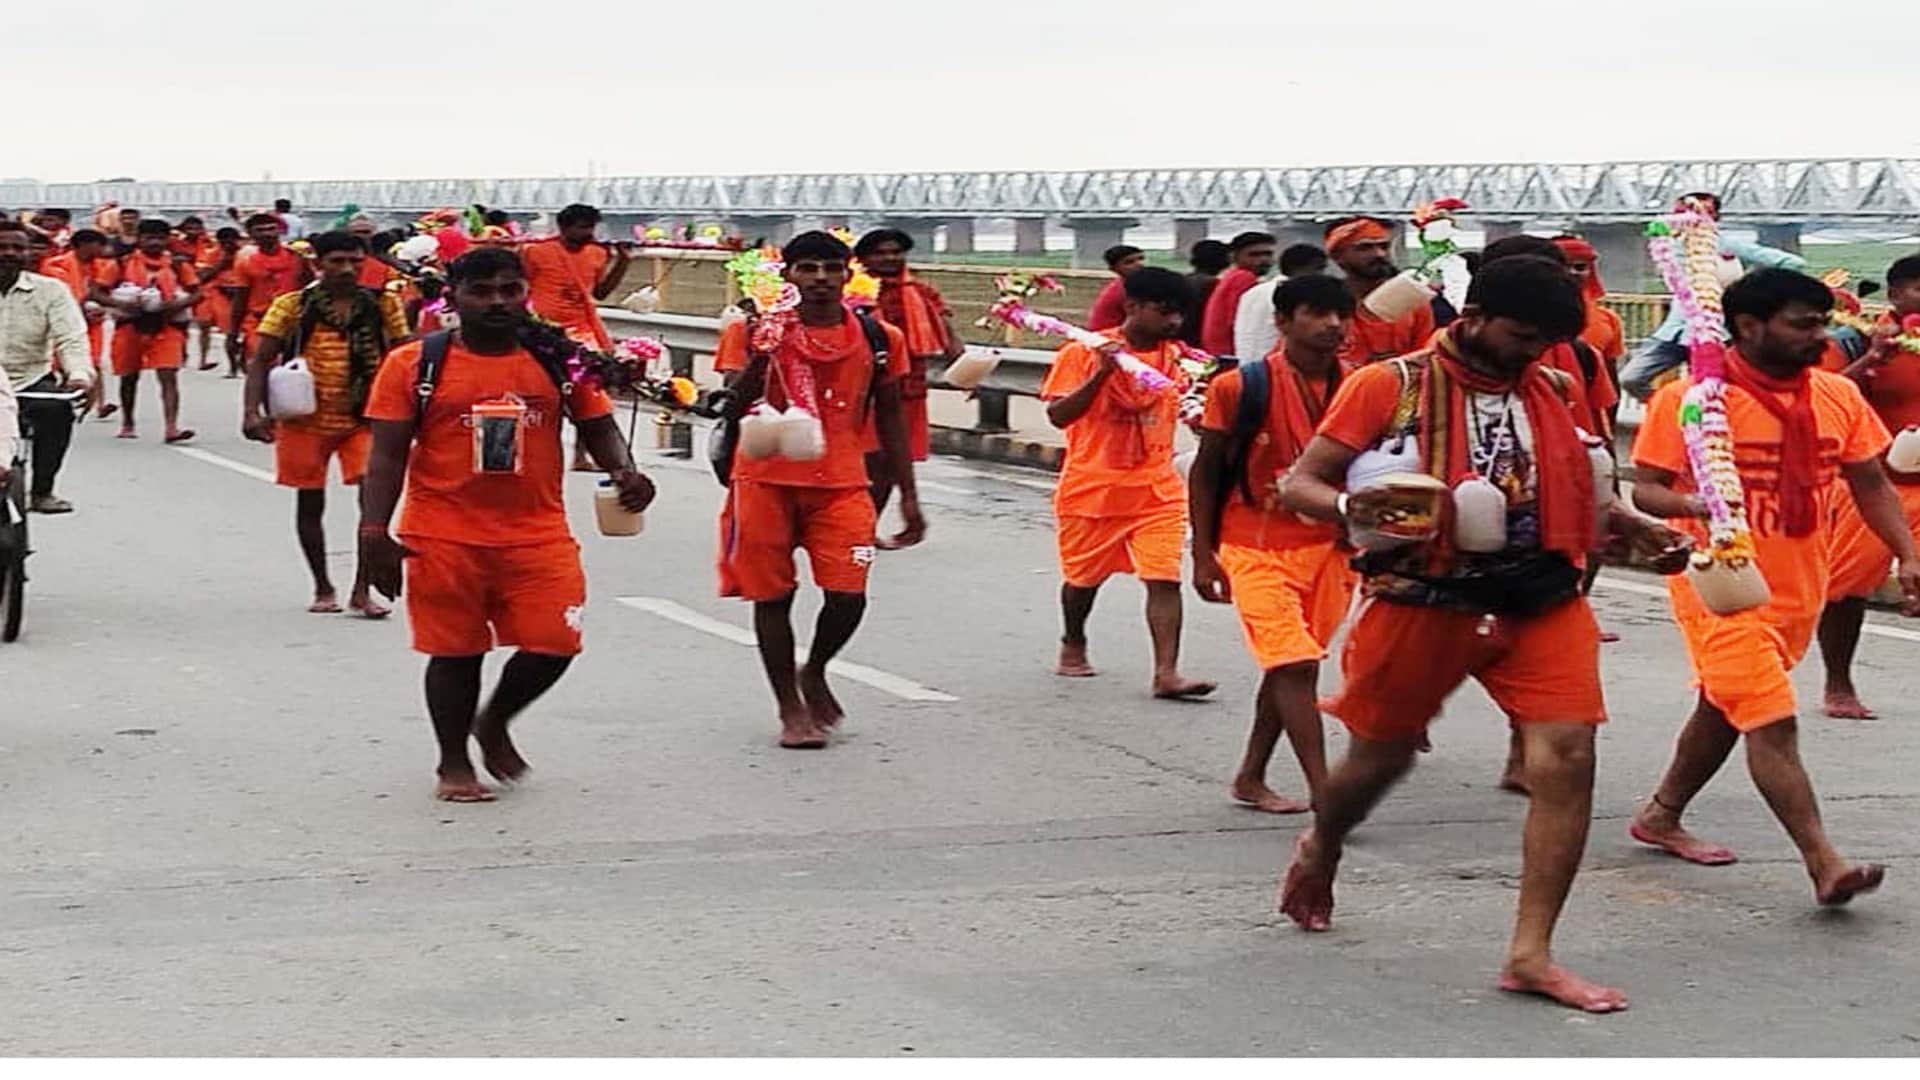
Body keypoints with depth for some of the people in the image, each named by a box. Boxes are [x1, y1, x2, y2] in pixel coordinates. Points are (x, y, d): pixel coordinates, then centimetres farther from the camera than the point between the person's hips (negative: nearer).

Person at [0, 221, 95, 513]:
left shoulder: (50, 290, 5)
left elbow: (71, 338, -5)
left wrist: (80, 374, -25)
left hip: (32, 381, 1)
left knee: (56, 408, -30)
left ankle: (42, 491, -14)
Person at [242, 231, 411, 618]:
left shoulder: (383, 306, 2)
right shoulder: (292, 306, -2)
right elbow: (261, 361, -3)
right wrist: (253, 411, -15)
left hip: (364, 417, 0)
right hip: (306, 419, 0)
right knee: (310, 503, 9)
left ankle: (362, 590, -4)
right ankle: (323, 589, 23)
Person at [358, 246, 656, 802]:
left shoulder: (558, 359, 4)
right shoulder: (415, 364, -2)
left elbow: (598, 426, 12)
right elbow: (387, 454, -2)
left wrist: (624, 472, -9)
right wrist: (374, 532, -10)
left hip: (538, 534, 2)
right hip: (445, 538, -2)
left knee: (553, 644, -3)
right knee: (456, 652, 6)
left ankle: (494, 724, 26)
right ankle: (454, 764, 25)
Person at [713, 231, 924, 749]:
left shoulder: (877, 337, 4)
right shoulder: (754, 331, -3)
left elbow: (889, 419, 12)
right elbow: (734, 404, -11)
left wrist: (908, 495, 11)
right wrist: (761, 354, -27)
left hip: (841, 484, 1)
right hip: (766, 480, -1)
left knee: (848, 594, -8)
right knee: (772, 596, 3)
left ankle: (814, 673, 23)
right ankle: (790, 708, 19)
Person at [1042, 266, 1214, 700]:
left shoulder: (1177, 357, 5)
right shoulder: (1085, 352, -7)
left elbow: (1184, 411, 16)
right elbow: (1058, 416, -13)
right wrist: (1101, 374, -24)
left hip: (1157, 489, 2)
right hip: (1092, 486, -2)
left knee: (1164, 578, -12)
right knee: (1083, 577, 15)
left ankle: (1166, 672, -17)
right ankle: (1073, 645, 42)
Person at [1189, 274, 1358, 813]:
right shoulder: (1242, 386, -10)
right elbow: (1205, 472, -2)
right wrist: (1203, 555, -5)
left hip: (1325, 548, 5)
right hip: (1256, 550, -5)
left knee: (1292, 666, 12)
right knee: (1294, 665, -14)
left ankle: (1251, 778, 28)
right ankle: (1323, 791, -16)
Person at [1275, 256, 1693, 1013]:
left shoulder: (1554, 392, 8)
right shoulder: (1388, 386, -7)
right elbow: (1297, 484, -7)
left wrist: (1637, 529, 8)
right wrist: (1347, 507, -29)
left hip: (1540, 601, 3)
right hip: (1424, 602, -3)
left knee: (1569, 755, -12)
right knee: (1382, 755, 13)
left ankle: (1531, 954, -6)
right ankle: (1320, 851, 48)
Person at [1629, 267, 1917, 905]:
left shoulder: (1839, 397, 4)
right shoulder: (1689, 400, -13)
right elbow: (1644, 489, -11)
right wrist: (1694, 504, -32)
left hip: (1799, 589, 7)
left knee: (1725, 710, 20)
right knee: (1772, 722, -14)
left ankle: (1661, 817, 38)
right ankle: (1824, 864, -17)